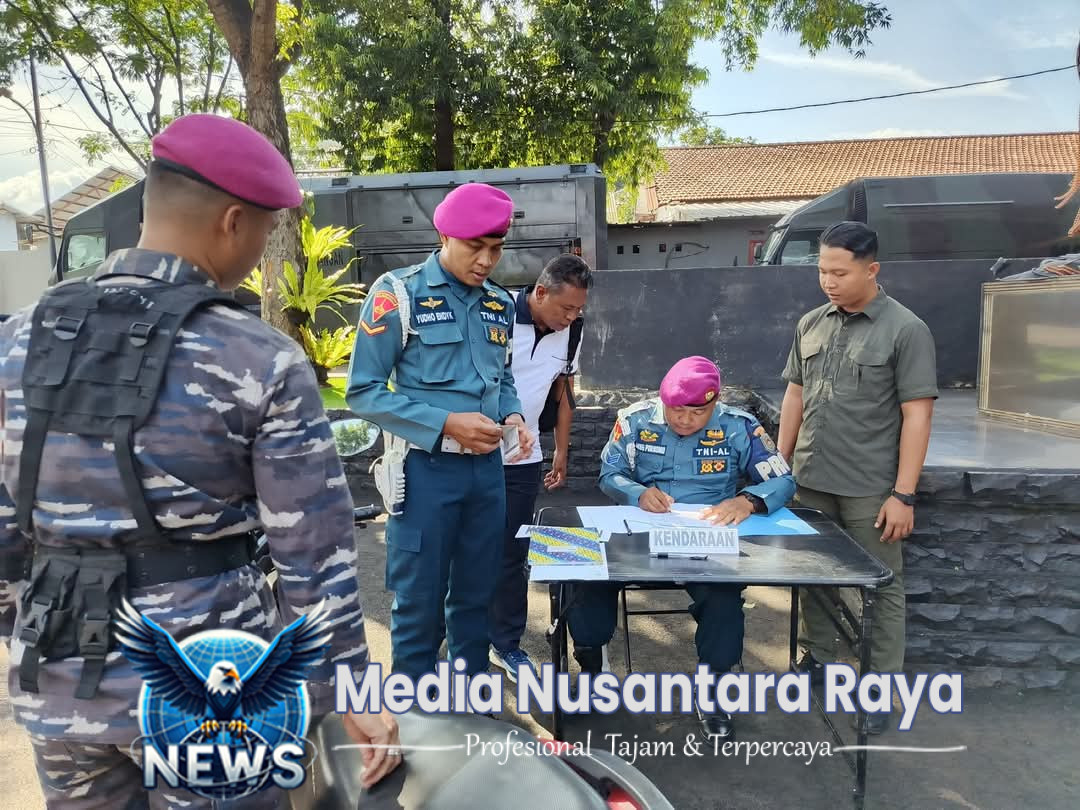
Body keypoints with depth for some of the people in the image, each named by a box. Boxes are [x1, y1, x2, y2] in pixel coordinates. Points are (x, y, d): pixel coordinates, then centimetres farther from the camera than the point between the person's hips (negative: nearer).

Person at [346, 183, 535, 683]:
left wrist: (512, 416, -4)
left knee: (475, 595, 17)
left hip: (487, 468, 6)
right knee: (419, 603, 7)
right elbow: (363, 392, -11)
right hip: (426, 470, -5)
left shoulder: (500, 303, 8)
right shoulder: (398, 294, -9)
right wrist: (446, 424, -19)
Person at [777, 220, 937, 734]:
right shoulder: (810, 324, 6)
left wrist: (903, 494, -14)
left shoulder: (905, 330, -8)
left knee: (880, 589, 8)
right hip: (810, 482, 5)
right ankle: (815, 659, 35)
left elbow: (917, 416, -11)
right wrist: (781, 465, 9)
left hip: (870, 489, -4)